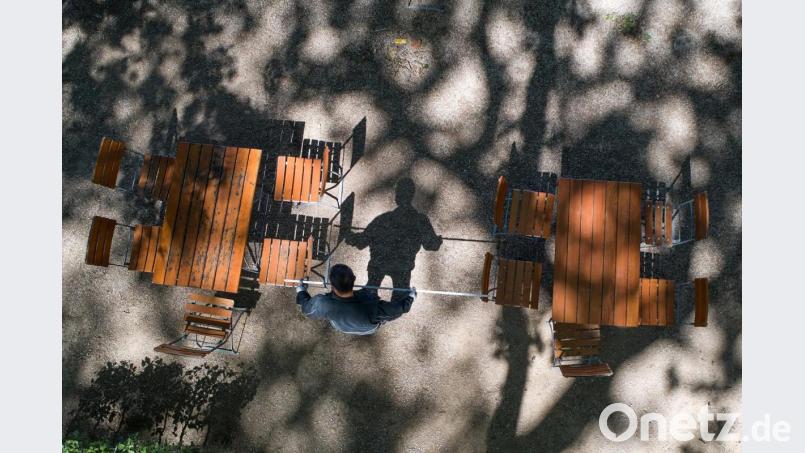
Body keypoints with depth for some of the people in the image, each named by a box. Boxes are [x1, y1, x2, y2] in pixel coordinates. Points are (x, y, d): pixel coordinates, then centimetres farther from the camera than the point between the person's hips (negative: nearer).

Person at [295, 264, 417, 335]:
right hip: (369, 330, -2)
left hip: (340, 327, 2)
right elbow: (399, 308, -30)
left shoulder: (323, 304, -42)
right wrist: (410, 295, -9)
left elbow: (306, 309, -17)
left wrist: (301, 290, 3)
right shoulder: (371, 307, -48)